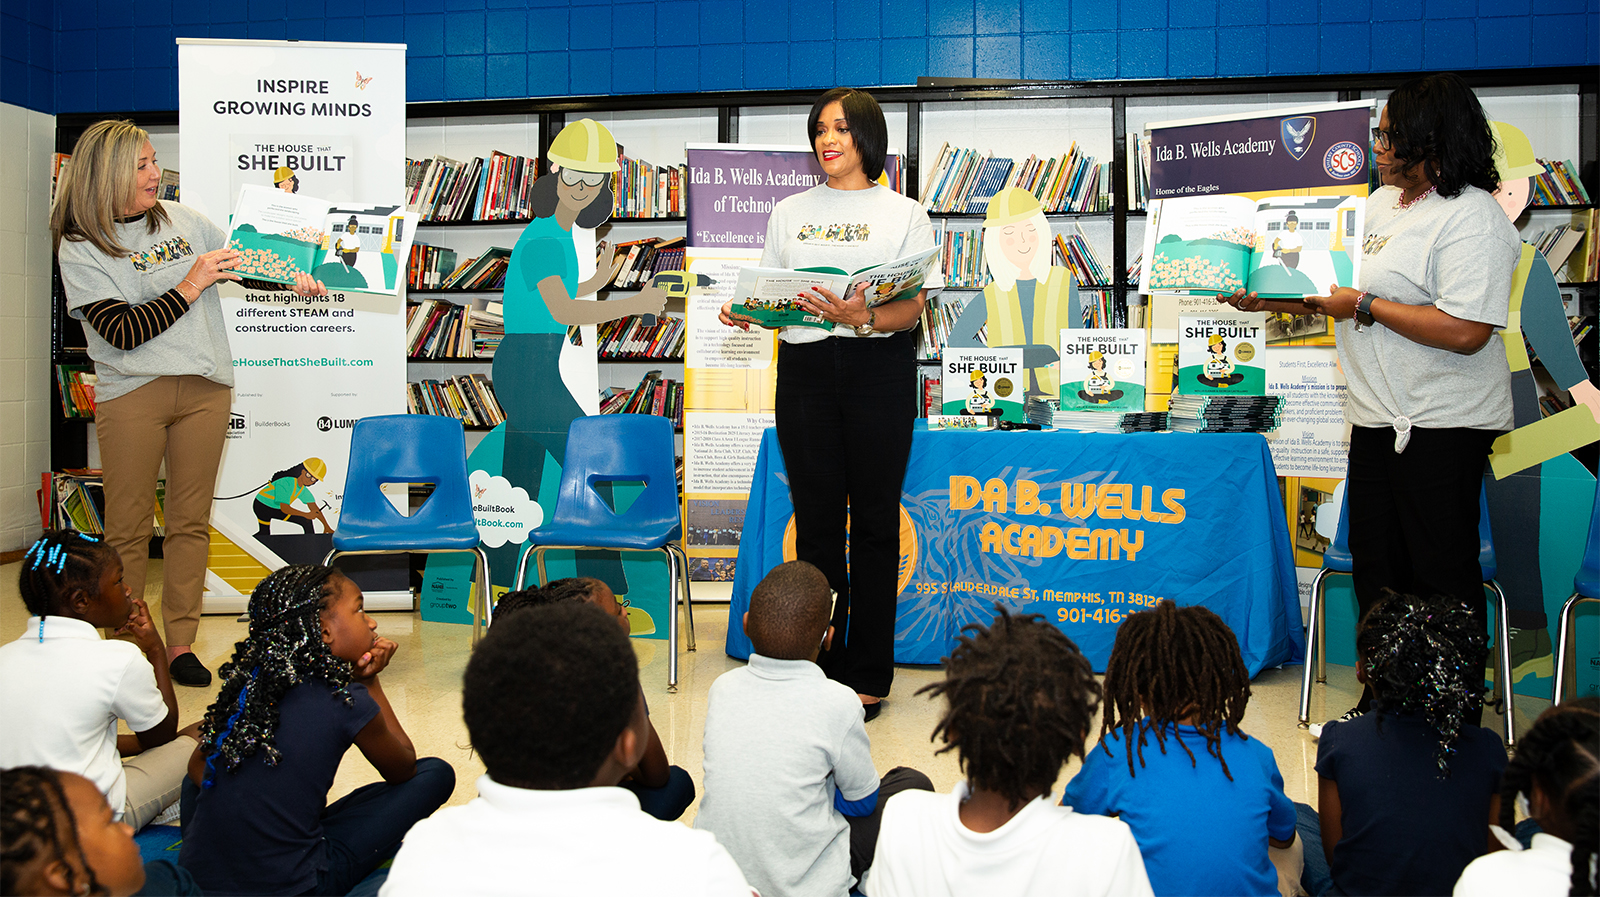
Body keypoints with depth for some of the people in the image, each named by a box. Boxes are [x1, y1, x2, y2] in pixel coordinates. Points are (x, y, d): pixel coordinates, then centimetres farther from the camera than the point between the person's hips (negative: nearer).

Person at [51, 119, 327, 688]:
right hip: (132, 392, -4)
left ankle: (180, 642, 17)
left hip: (205, 386, 4)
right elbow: (122, 331, -13)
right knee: (128, 530, 3)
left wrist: (293, 277, 2)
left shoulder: (181, 219, 9)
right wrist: (188, 287, -14)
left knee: (191, 522, 8)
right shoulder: (80, 248, -4)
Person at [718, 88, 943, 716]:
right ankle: (819, 665, 14)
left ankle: (867, 675, 9)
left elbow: (911, 309, -4)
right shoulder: (789, 212, 16)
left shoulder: (904, 214, 5)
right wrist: (744, 311, -7)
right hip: (804, 368, 3)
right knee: (816, 518, 5)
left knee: (874, 522, 1)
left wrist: (861, 318, -24)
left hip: (877, 367, -3)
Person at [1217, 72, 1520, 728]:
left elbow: (1464, 330, -26)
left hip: (1442, 425, -9)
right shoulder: (1383, 202, 12)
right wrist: (1273, 300, 10)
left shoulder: (1472, 219, -17)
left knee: (1441, 573, 0)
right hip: (1378, 416, 9)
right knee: (1375, 563, 14)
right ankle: (1382, 700, 28)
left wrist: (1364, 306, -19)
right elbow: (1349, 293, 22)